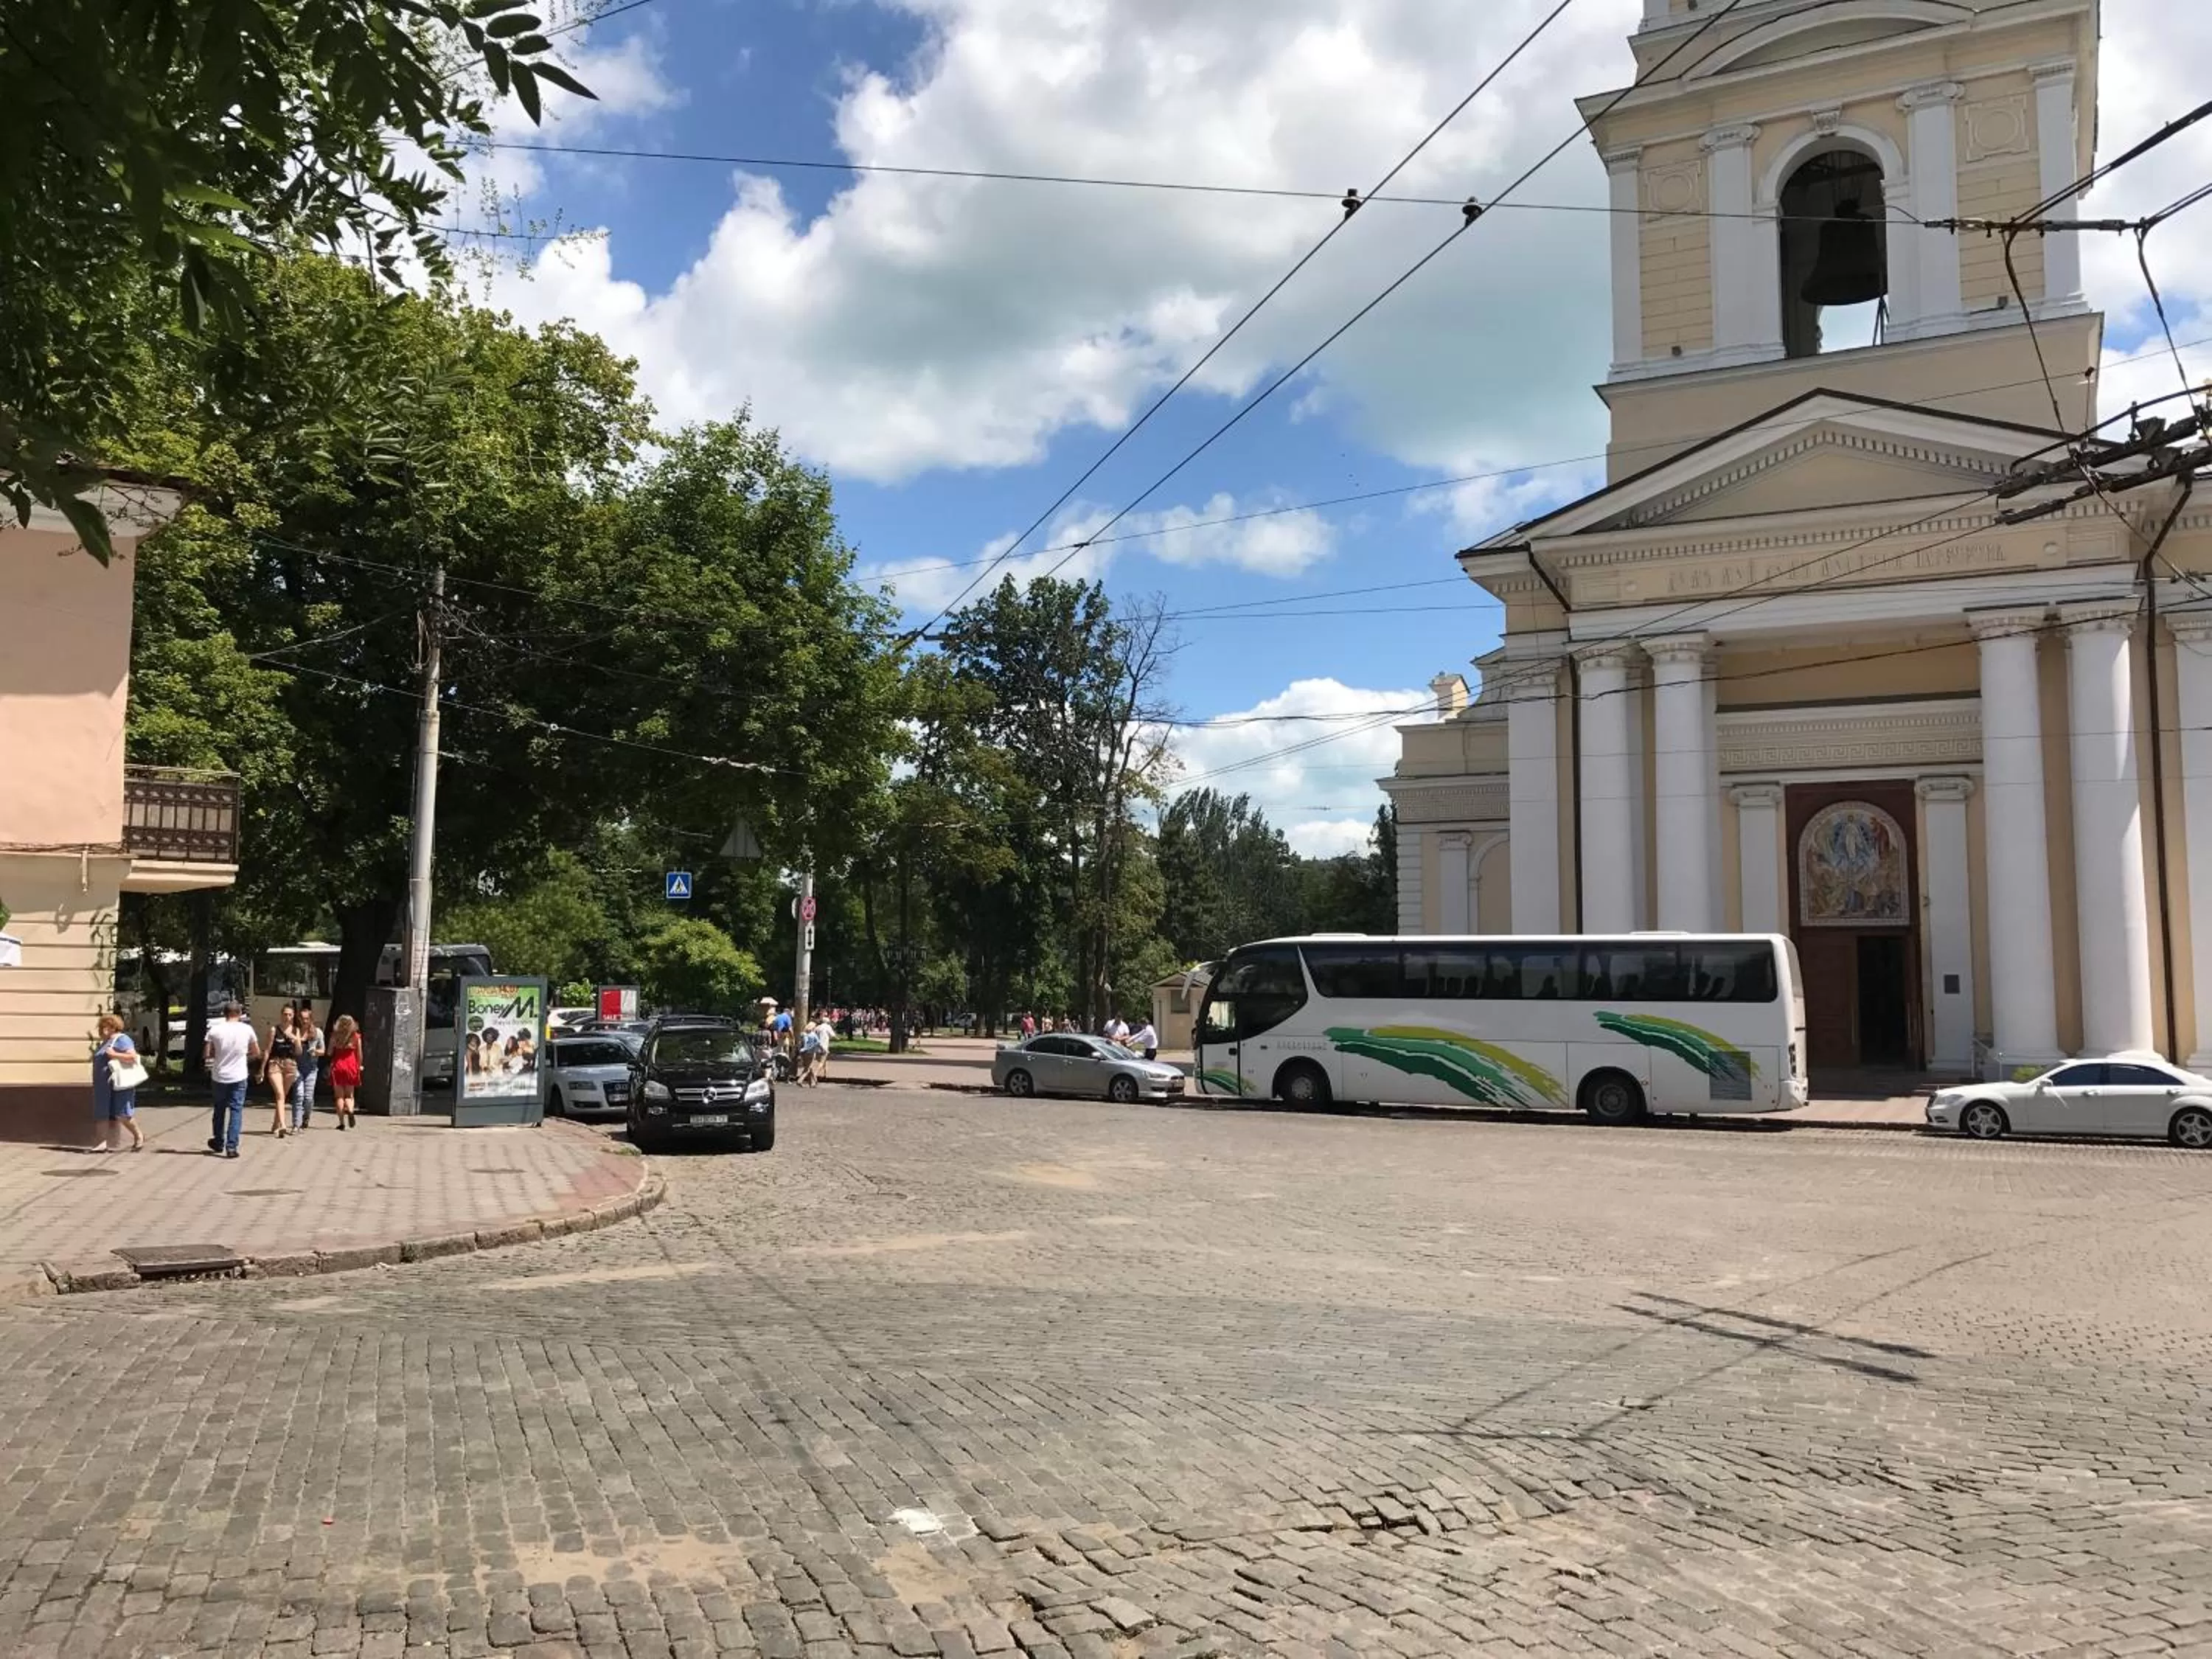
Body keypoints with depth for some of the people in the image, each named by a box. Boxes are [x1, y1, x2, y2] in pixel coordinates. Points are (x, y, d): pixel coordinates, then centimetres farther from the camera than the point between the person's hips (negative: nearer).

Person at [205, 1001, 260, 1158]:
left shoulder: (215, 1030, -6)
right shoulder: (247, 1030, -5)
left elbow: (206, 1054, -4)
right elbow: (257, 1053, 3)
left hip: (219, 1076, 1)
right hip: (238, 1077, -1)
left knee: (220, 1109, 18)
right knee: (236, 1110, 2)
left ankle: (219, 1142, 32)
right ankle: (231, 1147, -5)